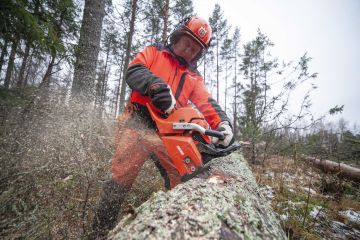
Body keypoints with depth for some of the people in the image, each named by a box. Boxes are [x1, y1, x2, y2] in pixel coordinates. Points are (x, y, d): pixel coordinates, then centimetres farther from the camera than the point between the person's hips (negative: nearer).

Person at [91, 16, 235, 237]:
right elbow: (133, 71, -7)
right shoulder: (154, 52, 12)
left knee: (183, 179, 1)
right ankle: (102, 228, 19)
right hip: (138, 123, -3)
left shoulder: (194, 78, 17)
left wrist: (223, 123, -18)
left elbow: (207, 104, 2)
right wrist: (157, 86, -27)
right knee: (122, 177, -2)